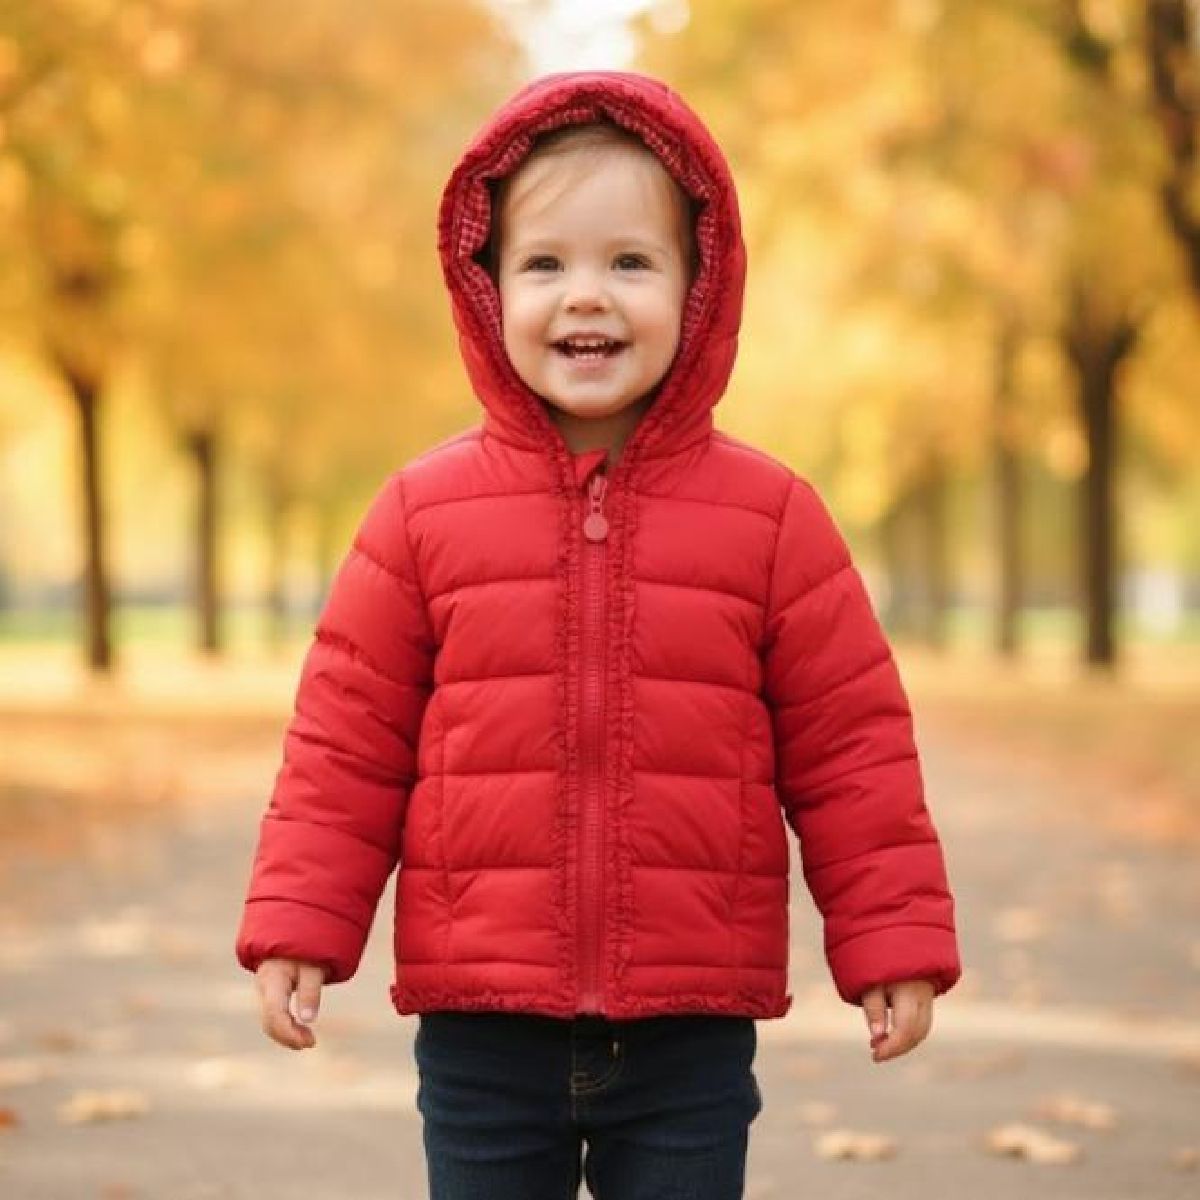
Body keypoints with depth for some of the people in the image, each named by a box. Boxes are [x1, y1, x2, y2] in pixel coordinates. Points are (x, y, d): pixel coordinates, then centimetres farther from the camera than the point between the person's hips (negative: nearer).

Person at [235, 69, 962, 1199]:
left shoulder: (770, 513, 0)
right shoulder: (423, 512, 0)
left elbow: (850, 746, 1)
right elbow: (347, 741, 3)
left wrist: (893, 941, -2)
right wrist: (298, 927, -3)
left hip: (690, 1037, 0)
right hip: (480, 1032, 1)